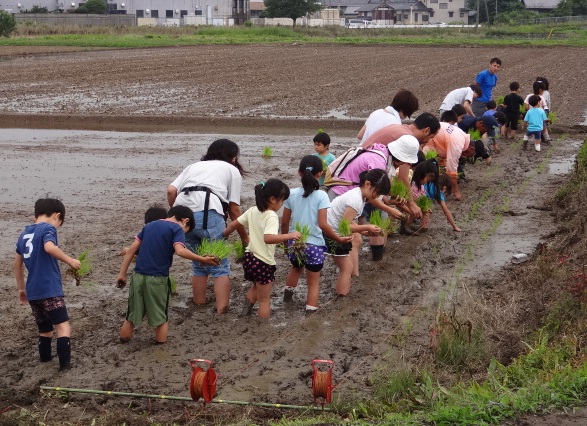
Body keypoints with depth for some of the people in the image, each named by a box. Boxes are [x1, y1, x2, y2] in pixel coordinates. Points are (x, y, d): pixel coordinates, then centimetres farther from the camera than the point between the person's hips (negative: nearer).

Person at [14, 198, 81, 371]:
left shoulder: (24, 234, 17)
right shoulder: (48, 228, -6)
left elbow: (17, 264, 24)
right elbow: (50, 247, -29)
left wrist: (21, 289, 32)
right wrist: (69, 260, -17)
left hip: (32, 292, 8)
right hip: (50, 290, -8)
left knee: (45, 330, 21)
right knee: (63, 327, -10)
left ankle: (45, 358, 31)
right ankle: (65, 364, -19)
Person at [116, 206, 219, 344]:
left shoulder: (150, 225, 15)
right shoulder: (177, 229, -3)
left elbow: (132, 249, 12)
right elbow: (180, 250, -23)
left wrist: (122, 273, 13)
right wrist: (202, 259, -22)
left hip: (138, 276, 5)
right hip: (157, 279, -5)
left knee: (131, 316, 16)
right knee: (161, 318, 11)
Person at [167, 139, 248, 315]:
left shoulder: (194, 166, 32)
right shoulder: (232, 170, 21)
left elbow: (171, 191, 15)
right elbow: (234, 209, 14)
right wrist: (244, 237, 23)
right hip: (208, 213, -5)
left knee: (199, 266, 20)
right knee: (220, 267, 3)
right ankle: (221, 312, -4)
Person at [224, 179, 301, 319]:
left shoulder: (253, 211, 1)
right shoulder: (271, 216, -22)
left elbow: (233, 224, 12)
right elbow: (268, 238, -39)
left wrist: (224, 235, 30)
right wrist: (290, 235, -35)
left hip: (249, 257, 8)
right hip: (264, 262, -8)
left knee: (256, 286, 34)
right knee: (264, 300, 8)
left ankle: (246, 310, 23)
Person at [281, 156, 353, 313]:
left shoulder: (292, 194, -4)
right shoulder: (321, 196, -14)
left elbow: (284, 222, 2)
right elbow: (322, 224, -19)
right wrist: (339, 239, -8)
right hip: (314, 245, -4)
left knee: (296, 269, 34)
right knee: (313, 282, 10)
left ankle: (287, 295, 47)